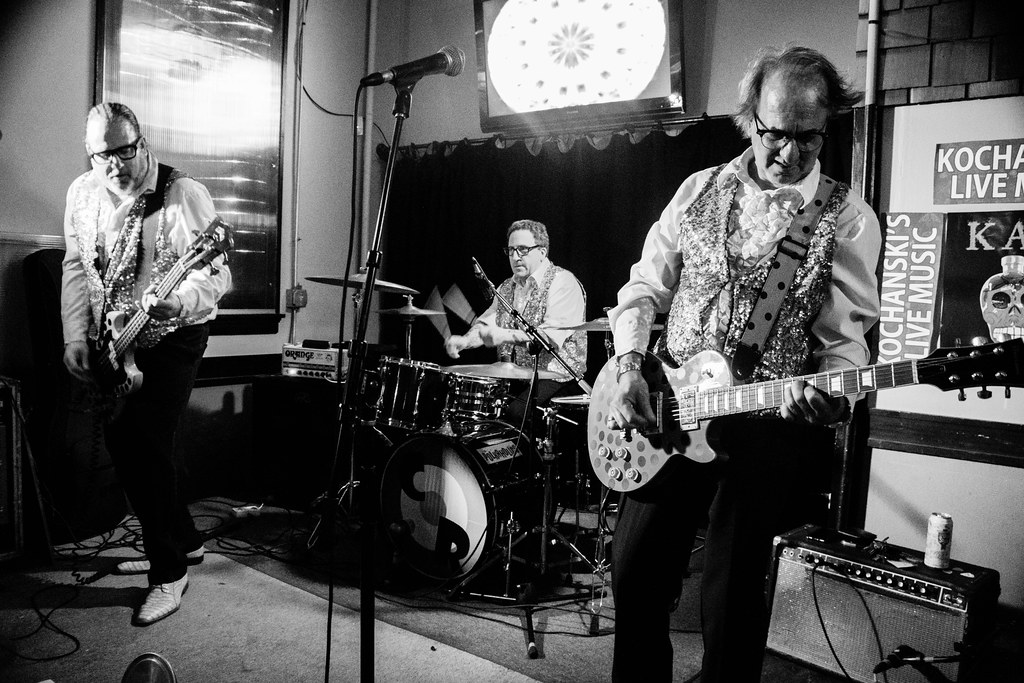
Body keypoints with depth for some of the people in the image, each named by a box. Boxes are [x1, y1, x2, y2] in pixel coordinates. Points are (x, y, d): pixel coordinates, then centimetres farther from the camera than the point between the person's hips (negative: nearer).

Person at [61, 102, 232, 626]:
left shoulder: (183, 195, -16)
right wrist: (76, 337, 1)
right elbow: (76, 268, 10)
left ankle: (170, 571, 1)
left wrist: (178, 302, -40)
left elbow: (215, 274, -21)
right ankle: (183, 540, 29)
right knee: (122, 441, 10)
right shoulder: (82, 195, 4)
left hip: (172, 337, -7)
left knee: (144, 445, -13)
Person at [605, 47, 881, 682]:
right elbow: (644, 288, 10)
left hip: (774, 421, -3)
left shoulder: (848, 219, -1)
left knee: (731, 594, -7)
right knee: (636, 572, 4)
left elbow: (845, 338, -4)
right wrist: (630, 368, -5)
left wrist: (832, 396, -25)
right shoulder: (701, 189, 8)